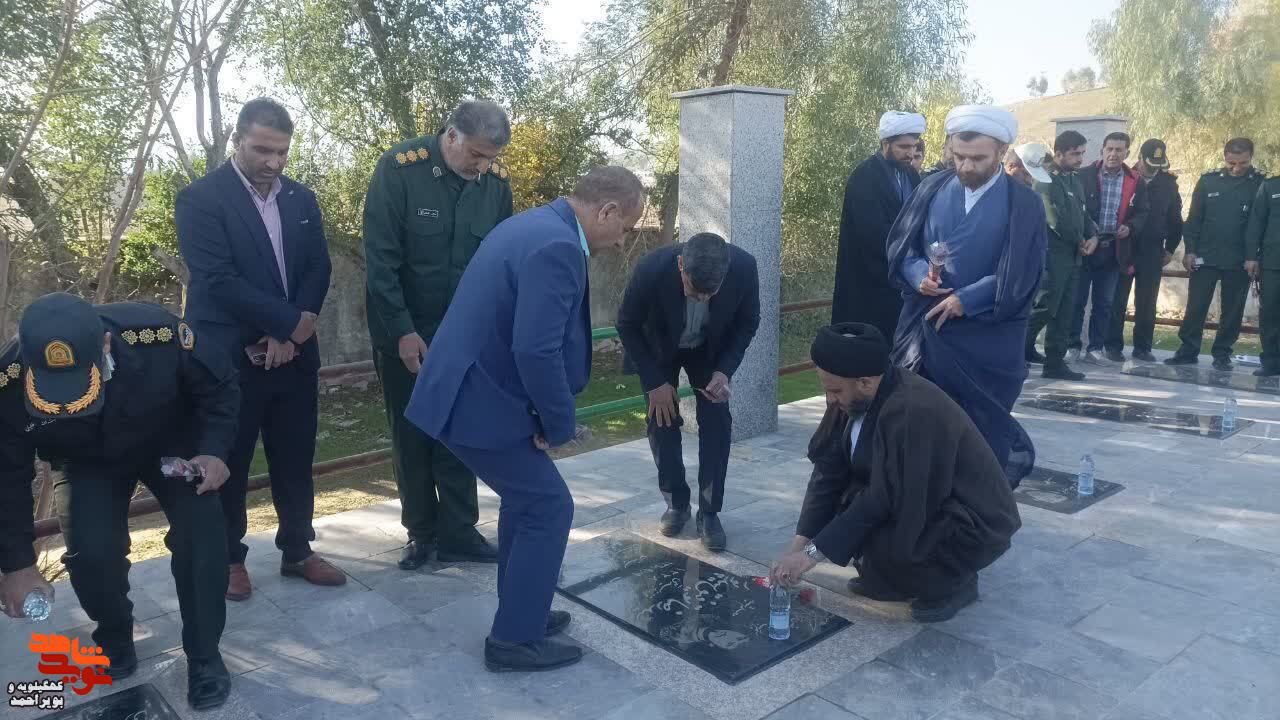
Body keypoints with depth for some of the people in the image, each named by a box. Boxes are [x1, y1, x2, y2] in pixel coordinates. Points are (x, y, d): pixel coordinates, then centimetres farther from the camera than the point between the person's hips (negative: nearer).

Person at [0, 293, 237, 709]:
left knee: (201, 533, -19)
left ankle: (204, 656, 1)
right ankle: (115, 642, 16)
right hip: (92, 463, 1)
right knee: (91, 552, -17)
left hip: (174, 444, -1)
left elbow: (221, 387, -18)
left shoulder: (159, 335, -40)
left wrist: (216, 451, -30)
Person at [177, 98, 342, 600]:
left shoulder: (302, 199, 8)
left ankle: (297, 552, 27)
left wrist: (286, 333, -10)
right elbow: (218, 279, -17)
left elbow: (319, 269, 3)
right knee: (228, 464, 9)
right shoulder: (201, 198, -8)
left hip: (293, 353, 5)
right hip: (229, 358, -4)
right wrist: (291, 322, -17)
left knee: (295, 461, 12)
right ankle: (229, 559, 25)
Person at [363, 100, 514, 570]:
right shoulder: (399, 168, -15)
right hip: (404, 332, -2)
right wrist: (402, 331, -17)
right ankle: (421, 533, 22)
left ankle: (458, 535, 17)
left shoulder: (496, 181, -4)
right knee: (411, 437, 8)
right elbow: (380, 258, -16)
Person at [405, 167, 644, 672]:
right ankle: (515, 639, 14)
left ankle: (521, 613, 34)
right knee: (548, 507, 1)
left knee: (525, 498, 21)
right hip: (477, 402, -10)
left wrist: (548, 415, 14)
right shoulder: (557, 247, -21)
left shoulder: (534, 225, 12)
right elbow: (536, 351, -29)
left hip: (468, 388, 10)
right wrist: (559, 423, -13)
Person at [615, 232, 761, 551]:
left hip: (711, 348, 1)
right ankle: (676, 503, 16)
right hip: (660, 348, -1)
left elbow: (748, 321, -12)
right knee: (662, 420, -4)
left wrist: (724, 370, -23)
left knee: (717, 423, -7)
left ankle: (709, 512, 6)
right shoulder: (652, 269, -38)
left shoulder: (744, 267, -34)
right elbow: (627, 325, -19)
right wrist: (654, 382, -19)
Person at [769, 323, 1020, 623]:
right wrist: (798, 545, -11)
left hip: (972, 525, -8)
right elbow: (829, 471, -6)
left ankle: (954, 582, 2)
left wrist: (813, 553, -25)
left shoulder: (914, 412, -32)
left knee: (883, 551, -29)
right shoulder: (856, 396, -9)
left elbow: (884, 501, -31)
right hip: (915, 506, 8)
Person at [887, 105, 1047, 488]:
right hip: (924, 328, 3)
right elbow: (900, 245, 5)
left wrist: (966, 300, -18)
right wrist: (919, 273, -15)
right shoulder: (932, 189, 4)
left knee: (982, 429, 7)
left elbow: (1019, 274, -10)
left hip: (987, 339, -3)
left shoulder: (1024, 203, -5)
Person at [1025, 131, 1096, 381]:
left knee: (1063, 313, 8)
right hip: (1052, 255, -8)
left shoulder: (1074, 179, 15)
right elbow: (1058, 221, -19)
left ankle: (1055, 363, 13)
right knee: (1044, 308, -7)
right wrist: (1080, 241, -6)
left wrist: (1092, 237, 2)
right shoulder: (1046, 182, -12)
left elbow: (1082, 213, 20)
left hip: (1072, 256, 8)